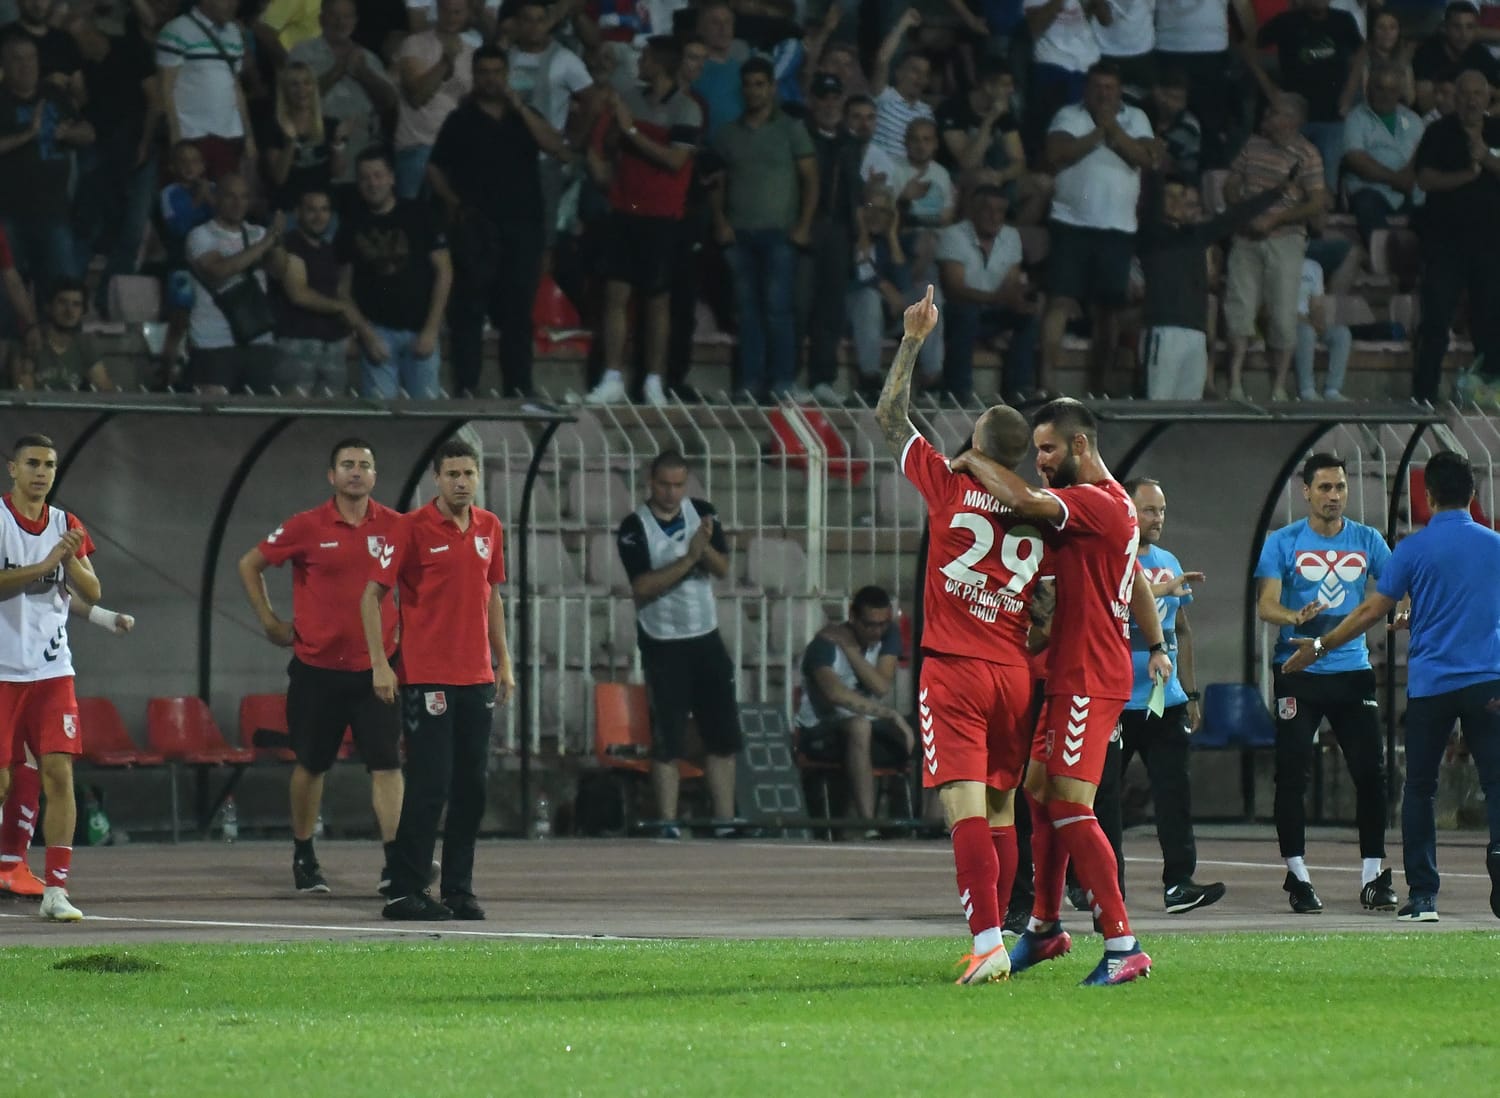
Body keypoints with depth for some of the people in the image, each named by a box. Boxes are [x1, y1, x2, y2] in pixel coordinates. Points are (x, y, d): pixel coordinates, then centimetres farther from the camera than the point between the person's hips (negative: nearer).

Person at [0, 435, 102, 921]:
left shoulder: (66, 525, 10)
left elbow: (92, 593, 7)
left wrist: (71, 559, -11)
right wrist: (44, 564, -21)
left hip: (52, 670, 4)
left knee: (59, 773, -5)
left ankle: (55, 889, -3)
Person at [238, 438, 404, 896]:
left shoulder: (394, 527, 1)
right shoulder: (306, 527, -4)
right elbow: (250, 565, 8)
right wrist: (269, 621, 4)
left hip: (374, 668, 1)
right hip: (317, 666, -1)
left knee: (386, 764, -8)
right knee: (311, 764, 9)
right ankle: (303, 857, 24)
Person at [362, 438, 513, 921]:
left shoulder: (489, 528, 10)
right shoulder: (412, 528, -7)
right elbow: (371, 596, -6)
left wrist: (504, 662, 16)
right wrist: (380, 664, -12)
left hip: (476, 678, 6)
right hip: (426, 678, -6)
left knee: (472, 787, 6)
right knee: (430, 786, -8)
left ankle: (459, 889, 14)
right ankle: (404, 892, -2)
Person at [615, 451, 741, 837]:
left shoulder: (703, 513, 4)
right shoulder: (634, 528, -9)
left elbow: (723, 569, -2)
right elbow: (643, 587, -19)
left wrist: (705, 547, -22)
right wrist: (688, 559, -25)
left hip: (706, 637, 5)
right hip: (663, 644, -5)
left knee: (723, 735, 5)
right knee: (667, 741, -5)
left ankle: (725, 821, 11)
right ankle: (668, 824, -2)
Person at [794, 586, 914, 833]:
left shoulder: (888, 635, 2)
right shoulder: (825, 644, -16)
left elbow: (882, 686, -13)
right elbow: (835, 693, -34)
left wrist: (849, 649, -18)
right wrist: (890, 713, -36)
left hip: (872, 724, 6)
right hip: (821, 731, -6)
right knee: (858, 725, -40)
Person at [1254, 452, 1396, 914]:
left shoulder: (1367, 541, 8)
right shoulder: (1283, 543, 1)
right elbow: (1265, 604, -7)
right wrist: (1296, 618, -28)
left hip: (1353, 670, 2)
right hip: (1298, 670, -2)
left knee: (1370, 771, -3)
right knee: (1292, 775, -3)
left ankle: (1373, 875, 5)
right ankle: (1297, 877, 5)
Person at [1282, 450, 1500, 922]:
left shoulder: (1415, 549, -4)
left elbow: (1373, 610, -2)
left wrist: (1319, 647, 8)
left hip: (1430, 684, -1)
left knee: (1419, 789, 7)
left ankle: (1422, 895, 5)